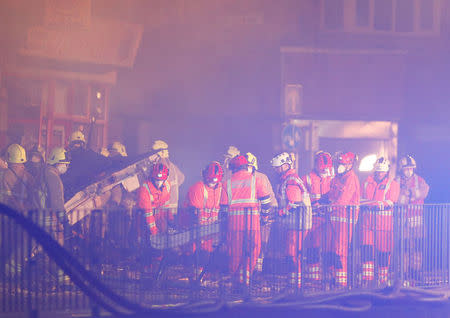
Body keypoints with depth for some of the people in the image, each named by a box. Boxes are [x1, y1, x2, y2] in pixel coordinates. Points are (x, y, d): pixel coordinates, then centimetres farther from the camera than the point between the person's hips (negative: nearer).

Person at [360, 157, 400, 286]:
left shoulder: (393, 184, 4)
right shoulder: (367, 182, 15)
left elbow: (390, 203, -8)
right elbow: (361, 200, 15)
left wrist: (370, 203, -19)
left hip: (384, 221, -2)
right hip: (368, 219, 2)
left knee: (383, 250, -1)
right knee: (366, 247, -7)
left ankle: (383, 279, 8)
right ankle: (367, 279, -7)